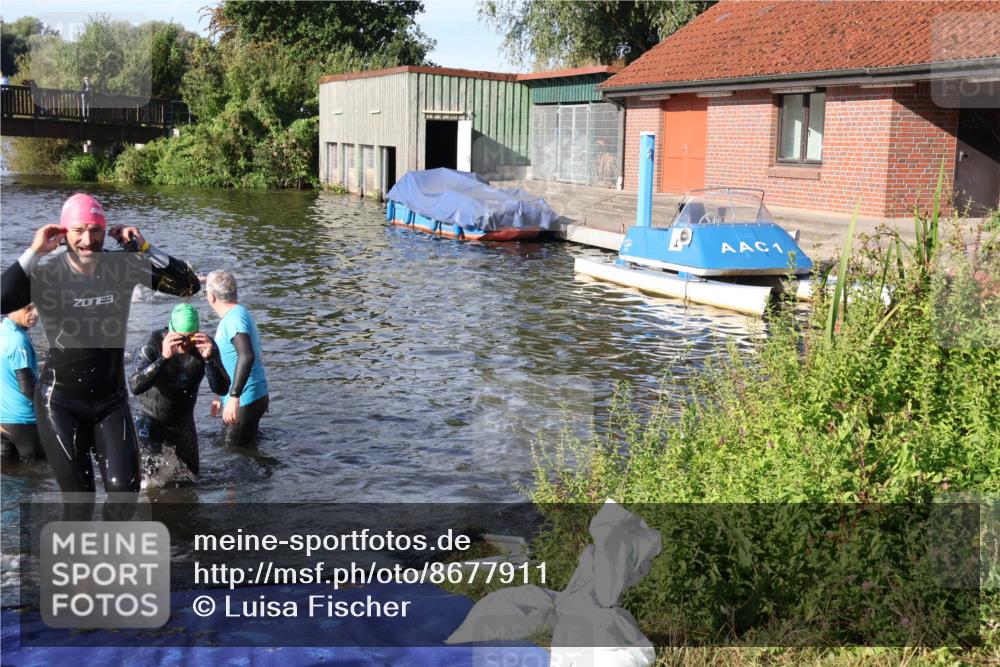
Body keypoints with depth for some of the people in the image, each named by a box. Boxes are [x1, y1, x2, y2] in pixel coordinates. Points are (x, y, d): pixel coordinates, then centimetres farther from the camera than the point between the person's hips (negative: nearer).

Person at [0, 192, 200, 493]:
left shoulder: (124, 267, -5)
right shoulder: (46, 275, -12)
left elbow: (189, 285, -9)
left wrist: (144, 248, -17)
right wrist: (33, 252, -25)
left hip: (111, 399, 2)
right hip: (60, 402, -2)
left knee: (124, 485, -8)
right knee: (79, 497, 4)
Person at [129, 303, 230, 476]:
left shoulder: (206, 345, -17)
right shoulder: (154, 344, -25)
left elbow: (221, 389, -23)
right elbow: (135, 386, -38)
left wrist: (209, 358, -39)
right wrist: (163, 358, -50)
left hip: (183, 423, 3)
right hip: (151, 417, -3)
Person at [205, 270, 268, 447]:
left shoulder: (234, 318, -18)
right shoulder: (239, 314, 15)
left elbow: (247, 356, -35)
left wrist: (234, 397, -39)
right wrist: (221, 397, 29)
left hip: (244, 401, -10)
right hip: (254, 397, 10)